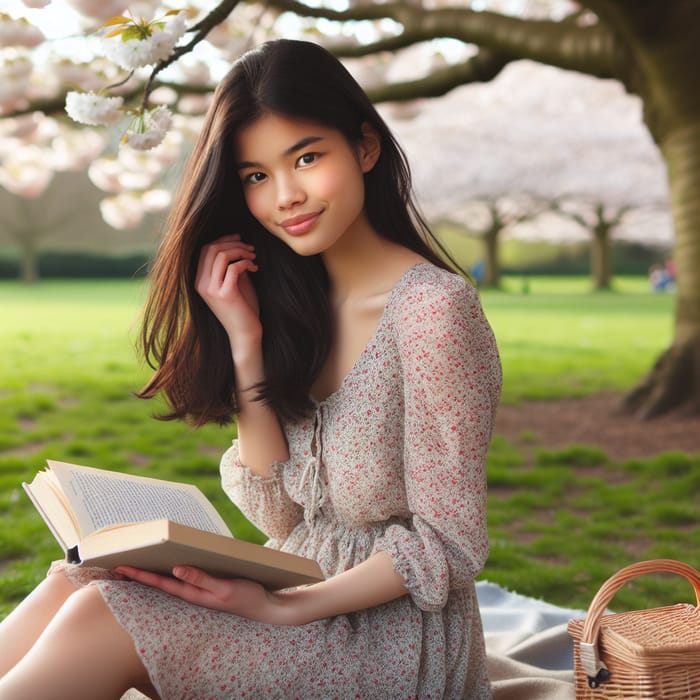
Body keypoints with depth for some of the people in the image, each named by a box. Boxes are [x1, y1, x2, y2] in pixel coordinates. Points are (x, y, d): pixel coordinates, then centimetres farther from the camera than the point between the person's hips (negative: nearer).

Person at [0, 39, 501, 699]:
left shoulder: (433, 307, -18)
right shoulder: (298, 299, 4)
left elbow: (447, 548, -16)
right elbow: (283, 518, 0)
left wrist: (283, 608, -24)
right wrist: (245, 342, -8)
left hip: (397, 640, -6)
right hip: (303, 599, 6)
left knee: (103, 620, -21)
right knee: (75, 584, -12)